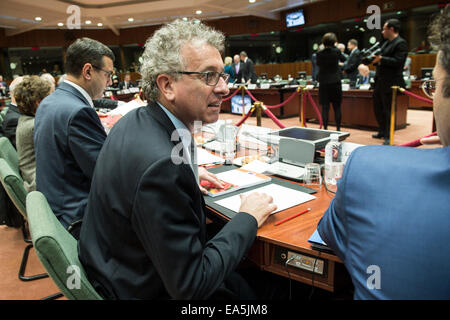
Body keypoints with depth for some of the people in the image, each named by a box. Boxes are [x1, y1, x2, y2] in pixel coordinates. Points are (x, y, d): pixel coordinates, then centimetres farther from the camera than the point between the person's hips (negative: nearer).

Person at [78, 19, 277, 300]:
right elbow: (191, 285, -27)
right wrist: (248, 219, -17)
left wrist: (189, 179, 7)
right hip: (143, 290, -8)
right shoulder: (160, 164, -34)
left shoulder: (135, 121, -4)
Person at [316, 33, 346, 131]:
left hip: (323, 83, 0)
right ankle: (338, 128, 8)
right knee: (337, 107, 6)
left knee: (325, 107, 3)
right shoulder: (336, 51, -6)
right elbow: (344, 59, 15)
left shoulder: (319, 53, -5)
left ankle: (325, 128, 3)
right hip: (335, 82, 0)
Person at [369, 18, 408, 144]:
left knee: (388, 110, -4)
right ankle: (382, 131, 32)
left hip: (390, 84, -9)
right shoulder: (386, 43, 17)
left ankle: (388, 137, 5)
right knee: (377, 108, 17)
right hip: (379, 82, 10)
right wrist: (375, 59, 5)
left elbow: (398, 61, -21)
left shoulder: (401, 43, -11)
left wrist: (381, 59, -21)